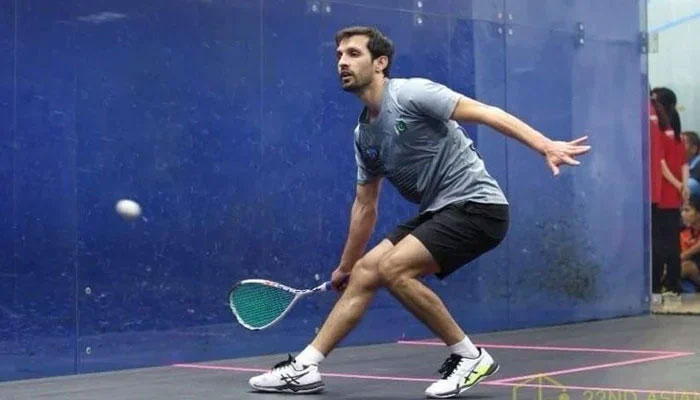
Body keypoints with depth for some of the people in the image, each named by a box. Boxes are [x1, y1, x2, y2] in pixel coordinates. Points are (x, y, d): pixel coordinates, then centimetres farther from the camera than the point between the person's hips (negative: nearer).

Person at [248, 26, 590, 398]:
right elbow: (365, 206, 22)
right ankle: (305, 366, 8)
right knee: (363, 272, 2)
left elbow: (487, 113, -18)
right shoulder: (363, 134, 12)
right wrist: (344, 267, 27)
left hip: (476, 205, -8)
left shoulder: (411, 94, -13)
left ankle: (470, 357, -9)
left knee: (393, 268, -21)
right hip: (438, 212, 8)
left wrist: (545, 146, -28)